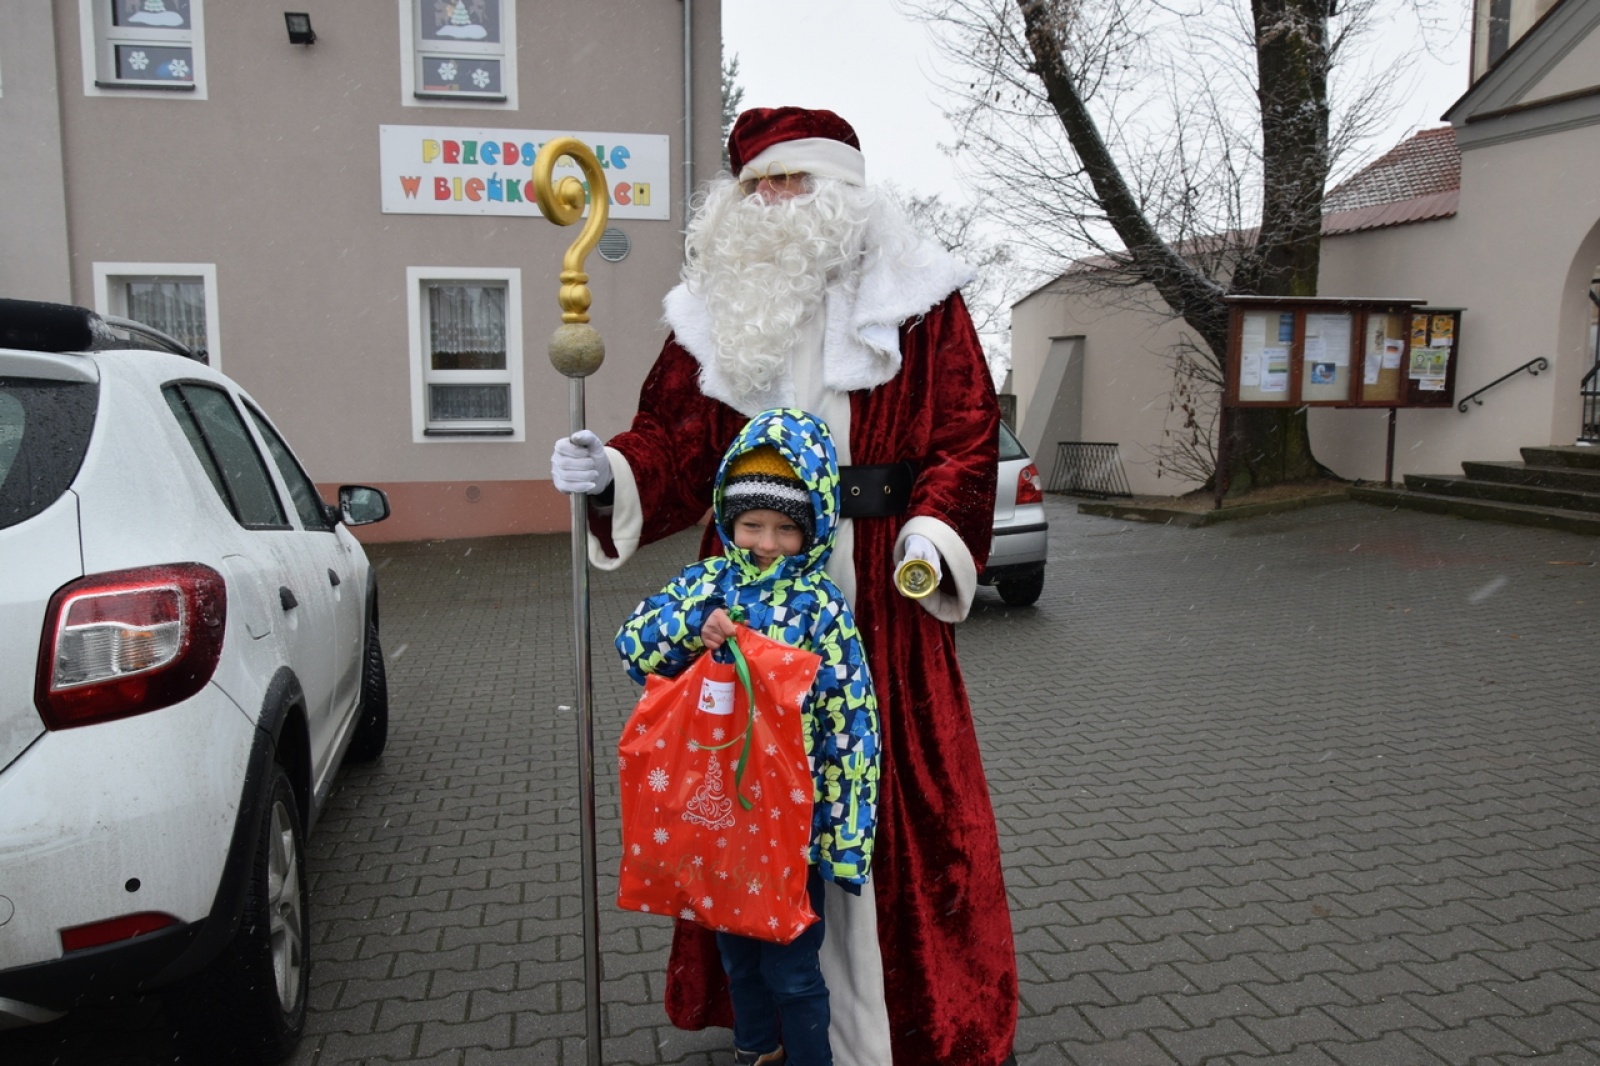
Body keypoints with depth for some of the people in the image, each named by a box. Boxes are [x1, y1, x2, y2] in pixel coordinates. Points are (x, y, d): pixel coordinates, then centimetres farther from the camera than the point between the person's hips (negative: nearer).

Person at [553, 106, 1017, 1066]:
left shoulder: (917, 300, 1)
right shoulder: (720, 309, 11)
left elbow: (967, 431, -4)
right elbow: (680, 438, 5)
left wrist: (934, 531, -20)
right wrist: (616, 474, -15)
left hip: (881, 598, -3)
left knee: (904, 798, 3)